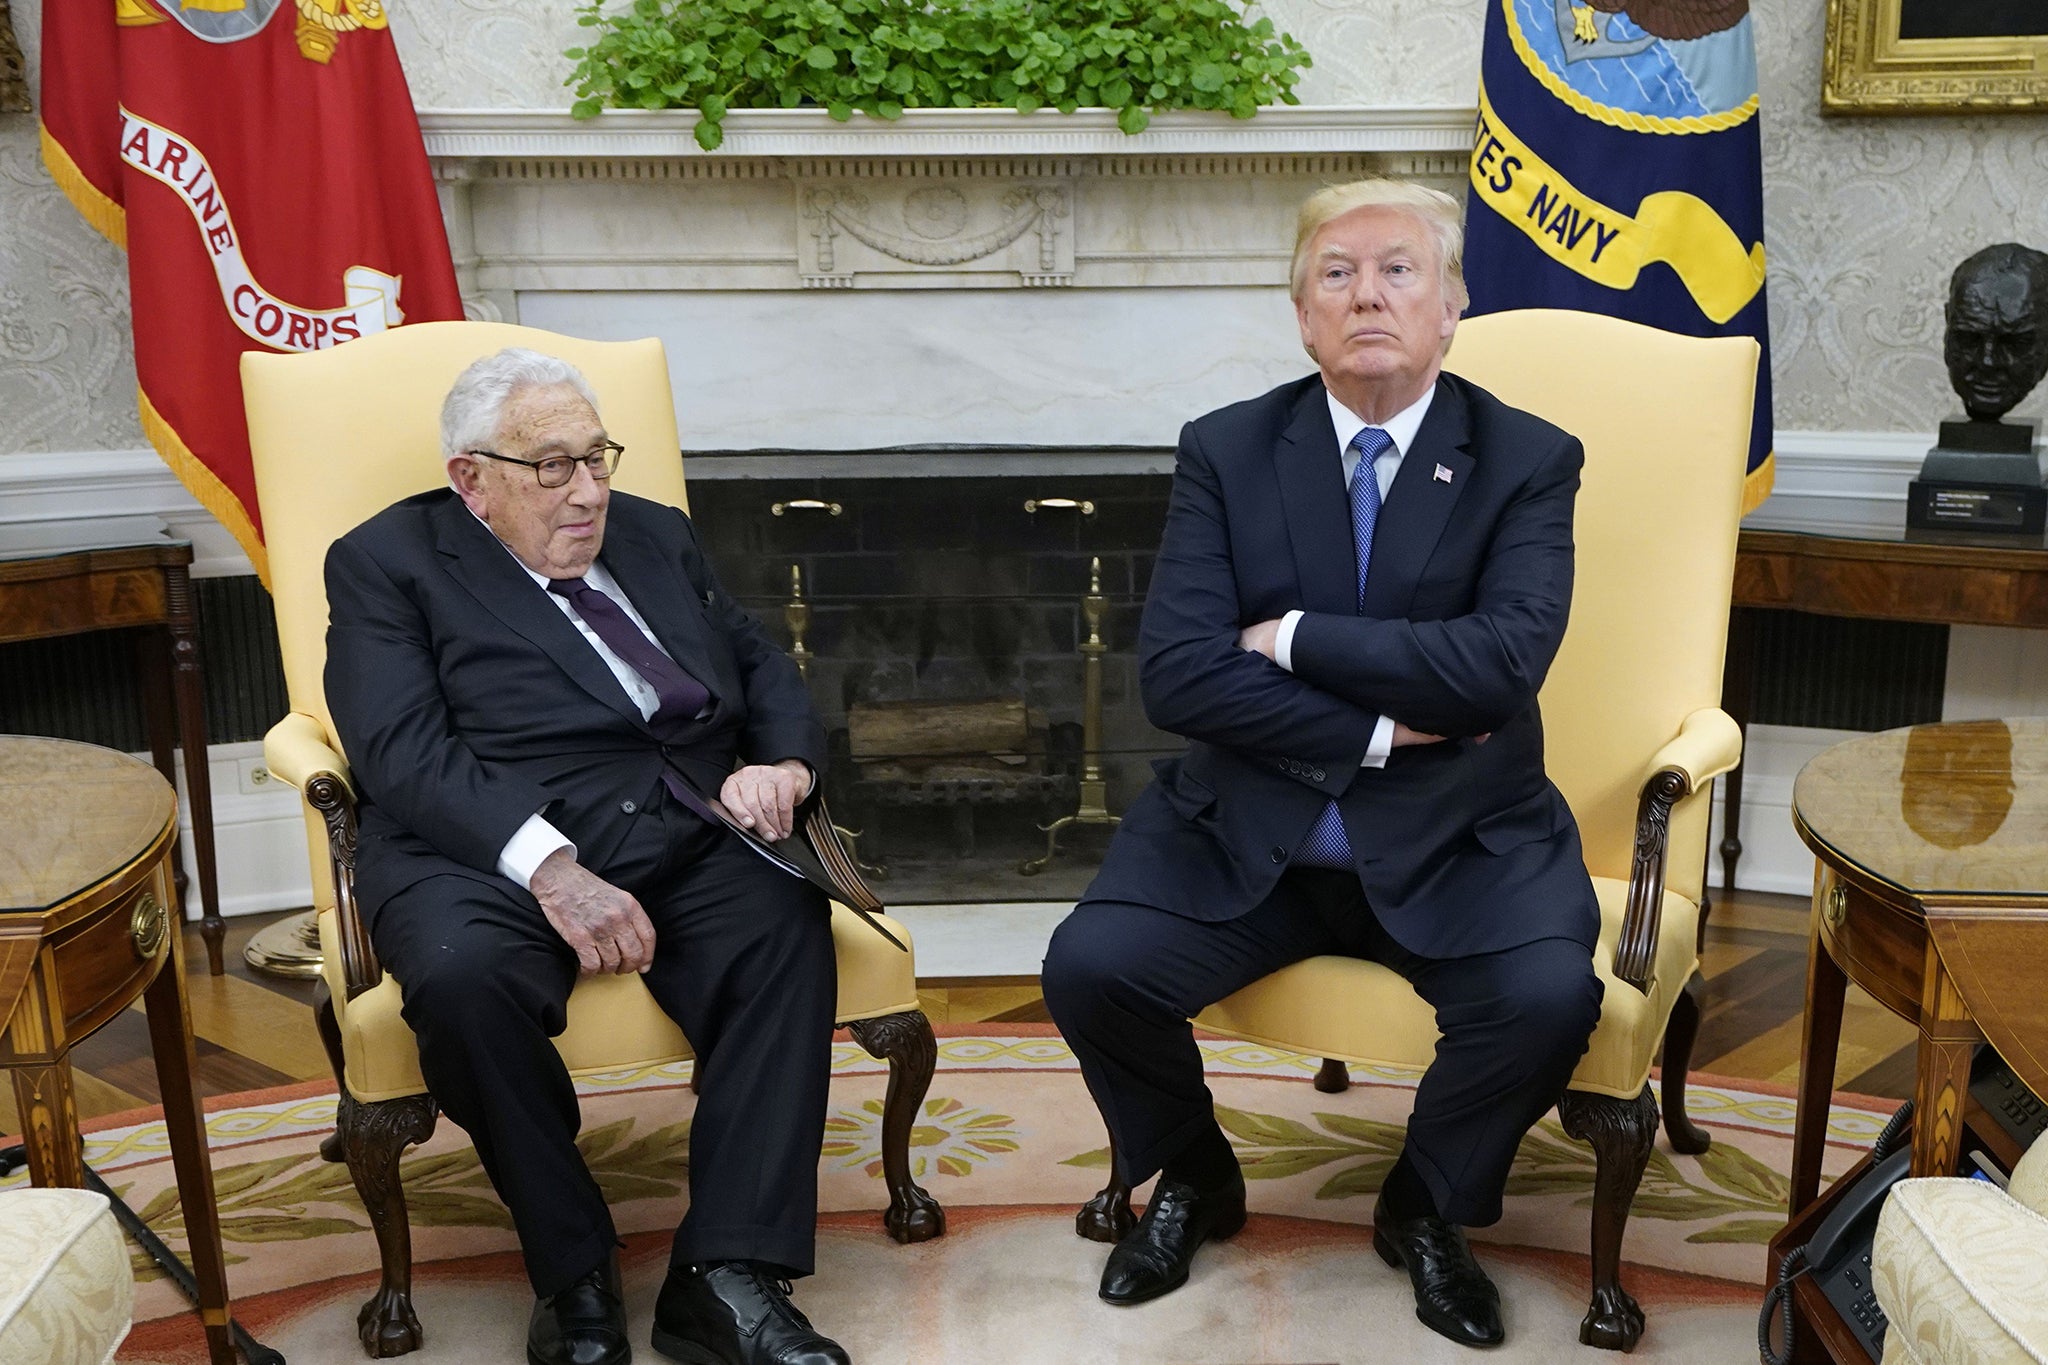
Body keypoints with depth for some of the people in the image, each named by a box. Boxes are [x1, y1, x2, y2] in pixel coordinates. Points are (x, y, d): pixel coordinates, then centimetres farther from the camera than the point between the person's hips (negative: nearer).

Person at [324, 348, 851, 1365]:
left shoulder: (655, 536, 23)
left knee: (786, 921, -28)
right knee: (462, 974, -35)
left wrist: (784, 763, -2)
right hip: (489, 853, -3)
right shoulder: (386, 564, 6)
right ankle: (572, 1272, -13)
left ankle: (724, 1278, -25)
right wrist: (550, 867, -23)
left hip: (686, 841, 4)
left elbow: (764, 667, 22)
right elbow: (404, 753, -8)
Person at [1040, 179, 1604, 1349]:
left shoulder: (1529, 460, -1)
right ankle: (1194, 1176, 14)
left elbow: (1501, 663, -18)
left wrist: (1293, 637, -15)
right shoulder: (1227, 451, 1)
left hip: (1456, 841, 0)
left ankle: (1427, 1205, 8)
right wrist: (1376, 731, -15)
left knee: (1549, 995, -27)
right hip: (1245, 827, 1)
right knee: (1092, 966, -20)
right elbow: (1177, 675, -11)